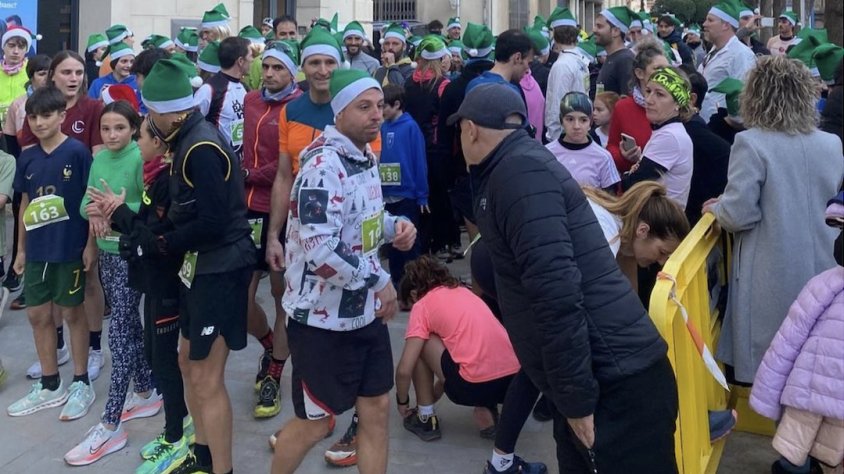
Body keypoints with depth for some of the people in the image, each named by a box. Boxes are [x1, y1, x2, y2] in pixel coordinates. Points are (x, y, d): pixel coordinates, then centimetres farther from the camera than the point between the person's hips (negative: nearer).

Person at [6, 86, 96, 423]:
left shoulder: (77, 152, -10)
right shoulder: (27, 158, 5)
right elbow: (25, 204, 12)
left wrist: (91, 243, -10)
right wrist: (21, 249, 13)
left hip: (70, 247, -5)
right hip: (37, 249, 6)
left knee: (72, 313, 5)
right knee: (37, 315, 10)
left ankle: (81, 383, 19)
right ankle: (50, 385, 24)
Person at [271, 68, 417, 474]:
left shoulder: (365, 157, 6)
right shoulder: (325, 165, -23)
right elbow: (320, 251, -31)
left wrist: (394, 226, 0)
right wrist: (379, 281, -21)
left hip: (365, 311, 8)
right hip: (322, 317, -8)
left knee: (376, 409, 15)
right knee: (315, 422, 8)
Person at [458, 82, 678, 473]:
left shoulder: (519, 169, -14)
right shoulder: (519, 165, 16)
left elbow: (557, 288, -24)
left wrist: (577, 398, -21)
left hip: (617, 384, -9)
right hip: (605, 378, 9)